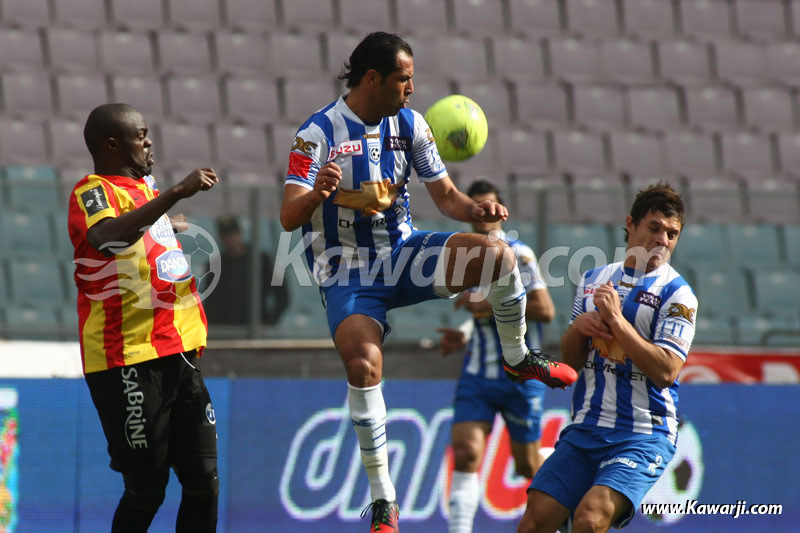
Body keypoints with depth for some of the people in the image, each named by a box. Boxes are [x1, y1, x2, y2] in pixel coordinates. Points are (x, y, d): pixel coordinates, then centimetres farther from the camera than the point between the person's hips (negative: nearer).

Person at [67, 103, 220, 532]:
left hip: (177, 353, 9)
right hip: (129, 363, -9)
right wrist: (177, 193, -37)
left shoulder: (145, 186, 17)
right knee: (146, 490, -6)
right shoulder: (93, 191, -11)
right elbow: (108, 237, -35)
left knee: (203, 481, 4)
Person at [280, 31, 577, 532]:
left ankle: (518, 357, 9)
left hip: (403, 252, 4)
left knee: (498, 254, -19)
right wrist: (316, 193, -44)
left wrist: (475, 208, -17)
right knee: (364, 364, -28)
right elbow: (289, 218, -21)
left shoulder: (408, 123, 1)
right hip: (347, 271, -4)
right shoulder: (319, 133, -15)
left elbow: (445, 194, 6)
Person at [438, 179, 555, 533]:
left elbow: (545, 310, -18)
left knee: (526, 463, 7)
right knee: (465, 451, -14)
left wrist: (492, 305, -19)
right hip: (477, 373, 5)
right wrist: (464, 339, 10)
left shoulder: (517, 254, -9)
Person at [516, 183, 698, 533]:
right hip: (584, 429, 5)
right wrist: (578, 327, -2)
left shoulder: (676, 294, -3)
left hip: (643, 437, -5)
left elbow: (666, 371, -15)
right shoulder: (594, 280, 15)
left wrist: (617, 321, -18)